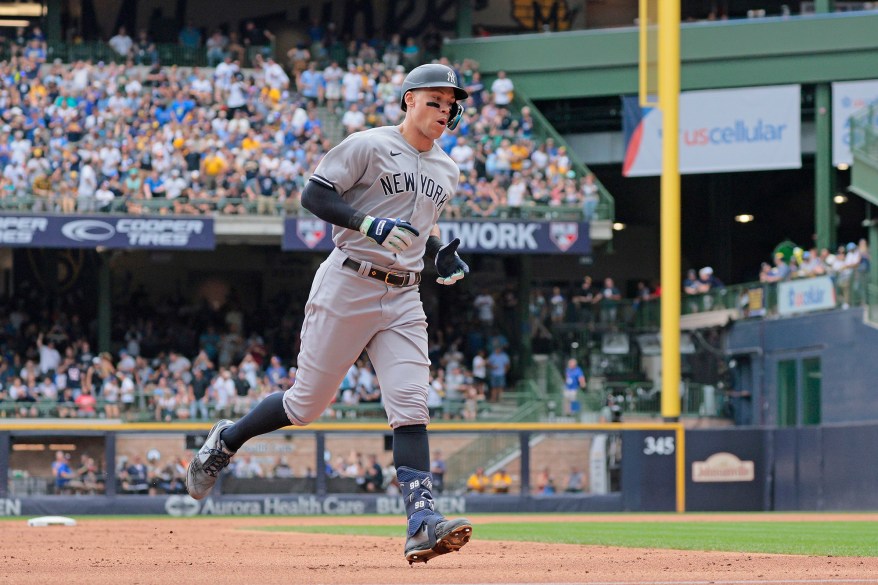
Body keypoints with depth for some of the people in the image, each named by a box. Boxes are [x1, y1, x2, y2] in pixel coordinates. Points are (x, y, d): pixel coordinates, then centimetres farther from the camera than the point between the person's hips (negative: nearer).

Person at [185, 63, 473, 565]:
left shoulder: (447, 172, 16)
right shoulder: (370, 146, -6)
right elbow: (315, 194, -11)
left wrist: (441, 254, 10)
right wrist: (370, 225, -22)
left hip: (402, 301, 5)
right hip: (347, 287, -5)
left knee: (411, 406, -10)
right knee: (307, 404, 1)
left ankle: (422, 522, -19)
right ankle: (227, 441, 27)